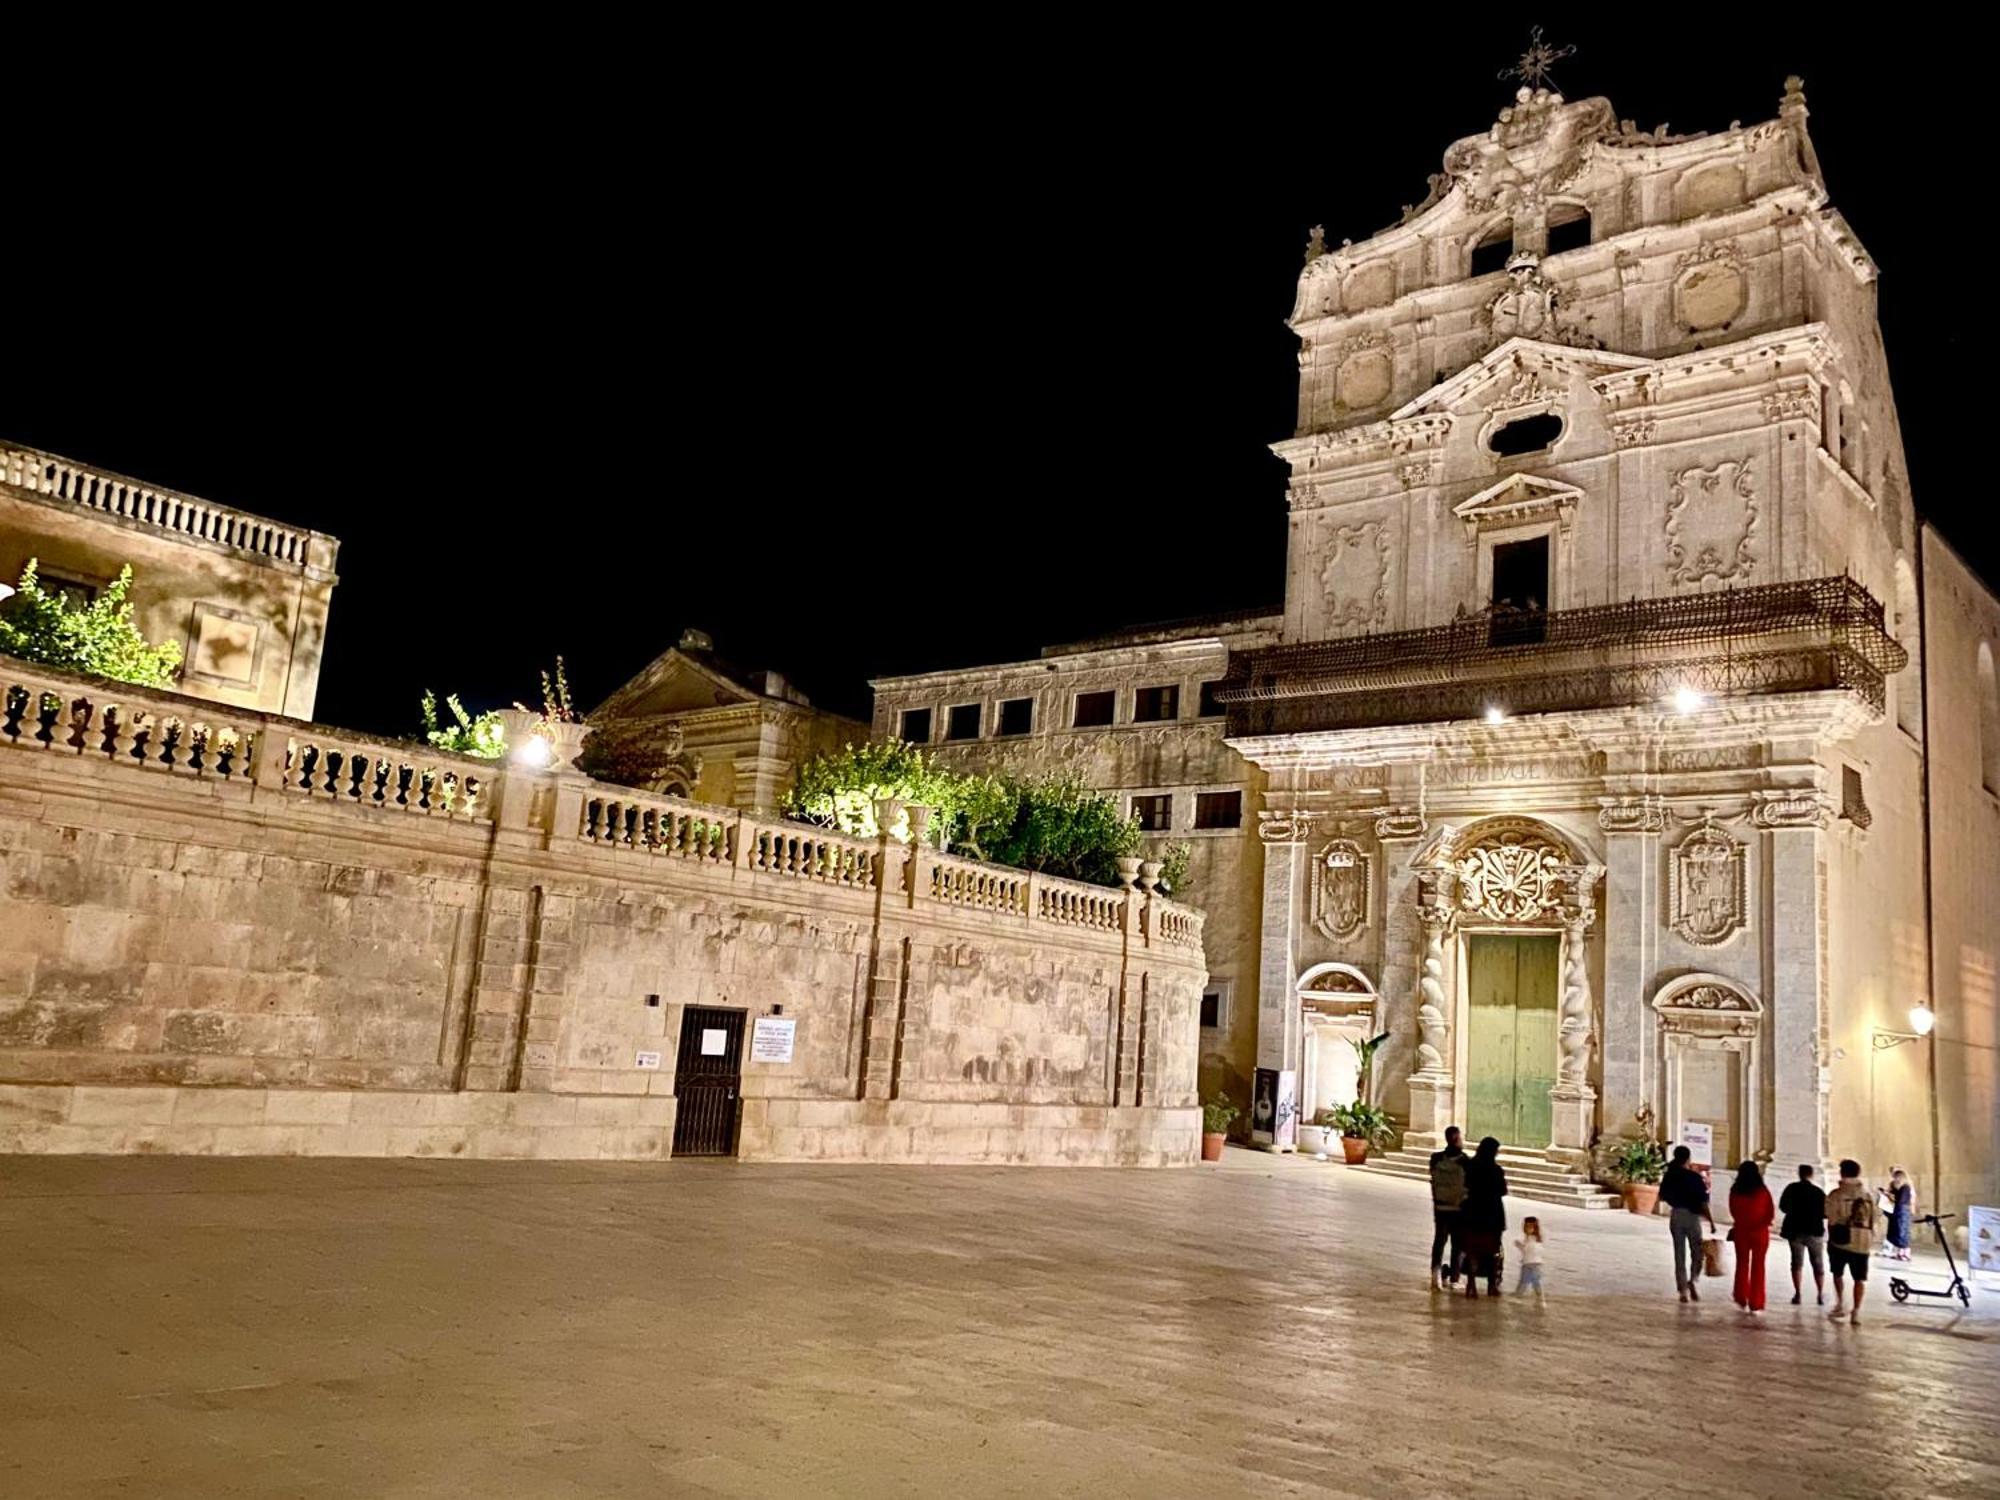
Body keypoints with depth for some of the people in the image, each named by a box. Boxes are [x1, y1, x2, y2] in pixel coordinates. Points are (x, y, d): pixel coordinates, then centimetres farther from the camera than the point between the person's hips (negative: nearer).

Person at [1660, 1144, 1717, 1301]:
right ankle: (1693, 1280, -10)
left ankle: (1683, 1290, 8)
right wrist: (1711, 1222, -8)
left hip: (1676, 1216, 3)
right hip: (1692, 1216, -3)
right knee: (1696, 1252, 12)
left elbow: (1662, 1197, 9)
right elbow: (1703, 1203, -14)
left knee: (1680, 1254, 9)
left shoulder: (1669, 1177, -1)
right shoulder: (1695, 1177, -12)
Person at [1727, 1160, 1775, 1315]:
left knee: (1742, 1264, 18)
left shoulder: (1735, 1191, -6)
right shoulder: (1763, 1191, -9)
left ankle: (1742, 1300, 21)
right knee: (1758, 1268, 6)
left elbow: (1733, 1212, 5)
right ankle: (1756, 1306, 3)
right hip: (1760, 1232, -1)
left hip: (1741, 1232, 1)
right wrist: (1761, 1224, 9)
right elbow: (1771, 1213, -6)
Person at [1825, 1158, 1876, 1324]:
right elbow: (1873, 1219, 8)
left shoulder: (1836, 1195, -6)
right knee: (1860, 1278, 7)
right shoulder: (1868, 1195, 6)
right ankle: (1856, 1311, 3)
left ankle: (1841, 1304, 8)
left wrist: (1831, 1238, 8)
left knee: (1838, 1273, 16)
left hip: (1841, 1240, -2)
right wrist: (1871, 1239, 19)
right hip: (1862, 1241, 2)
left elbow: (1831, 1219, -6)